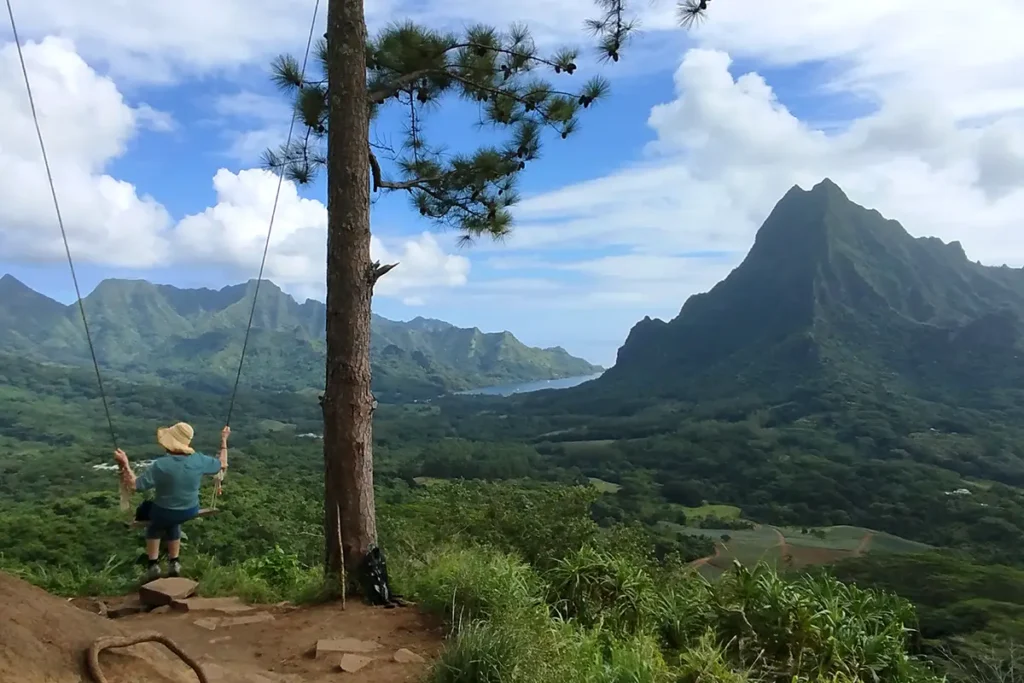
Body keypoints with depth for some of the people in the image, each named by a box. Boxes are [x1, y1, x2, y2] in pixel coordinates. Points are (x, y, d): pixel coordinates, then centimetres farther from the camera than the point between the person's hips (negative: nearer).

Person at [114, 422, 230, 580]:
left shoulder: (160, 464, -27)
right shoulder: (198, 460, -17)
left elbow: (134, 485, -21)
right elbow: (222, 465, 1)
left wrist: (124, 464, -13)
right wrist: (224, 440, 9)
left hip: (165, 513, -3)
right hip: (190, 512, 3)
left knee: (155, 526, 33)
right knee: (173, 524, 36)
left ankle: (153, 565, 30)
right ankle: (174, 563, 40)